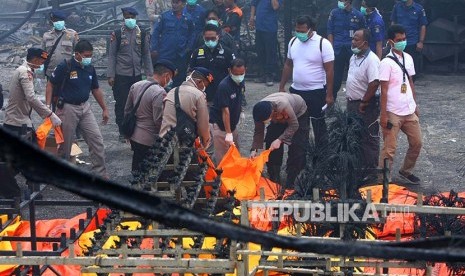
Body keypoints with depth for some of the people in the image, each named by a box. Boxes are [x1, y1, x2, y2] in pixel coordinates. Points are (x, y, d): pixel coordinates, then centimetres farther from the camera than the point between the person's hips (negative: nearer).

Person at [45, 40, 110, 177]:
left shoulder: (90, 68, 3)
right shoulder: (65, 67, -13)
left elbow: (96, 90, 14)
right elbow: (50, 85, -6)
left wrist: (104, 109, 16)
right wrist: (48, 106, -14)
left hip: (85, 107, 5)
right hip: (67, 108, -5)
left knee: (97, 140, -1)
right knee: (65, 144, 6)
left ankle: (100, 174, 7)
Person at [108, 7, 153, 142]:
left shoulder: (142, 34, 6)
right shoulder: (117, 34, -1)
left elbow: (146, 54, 10)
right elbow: (112, 55, -1)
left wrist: (149, 73, 5)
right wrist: (110, 75, -7)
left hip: (137, 75, 2)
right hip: (121, 75, -2)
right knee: (121, 104, 2)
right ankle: (123, 133, 10)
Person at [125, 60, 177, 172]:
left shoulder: (136, 85, 3)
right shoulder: (160, 93, -22)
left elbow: (127, 110, 12)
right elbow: (159, 121, -22)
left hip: (133, 136, 8)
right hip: (148, 141, -8)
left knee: (136, 169, 21)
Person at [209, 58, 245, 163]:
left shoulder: (240, 82, -2)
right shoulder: (224, 86, -26)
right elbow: (225, 111, -27)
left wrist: (241, 111, 8)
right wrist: (228, 133, -29)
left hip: (232, 122, 8)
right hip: (220, 124, -8)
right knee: (223, 157, -8)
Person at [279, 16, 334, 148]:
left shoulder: (323, 44, -14)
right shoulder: (293, 41, 4)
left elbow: (329, 70, -13)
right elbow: (288, 65, 14)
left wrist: (329, 95, -14)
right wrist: (281, 87, 12)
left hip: (316, 92, -6)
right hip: (296, 91, 6)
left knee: (318, 125, 5)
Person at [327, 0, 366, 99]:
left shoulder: (358, 15, 2)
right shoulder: (334, 13, 2)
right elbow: (330, 32, 4)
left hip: (353, 50, 0)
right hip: (338, 50, 0)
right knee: (336, 77, 2)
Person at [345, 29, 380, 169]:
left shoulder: (371, 60, -21)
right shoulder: (354, 58, 9)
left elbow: (374, 83, -29)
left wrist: (364, 102, -22)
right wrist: (350, 100, 15)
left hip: (366, 106, -9)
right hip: (352, 103, 9)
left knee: (369, 138, 1)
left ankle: (371, 169, 11)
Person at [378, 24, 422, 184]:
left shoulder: (408, 58, 8)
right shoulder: (387, 62, -13)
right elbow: (384, 90, -14)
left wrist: (415, 104, 16)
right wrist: (383, 114, -14)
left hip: (409, 111, 7)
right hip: (393, 113, -7)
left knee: (416, 143, 15)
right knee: (389, 149, -2)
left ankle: (406, 171, 34)